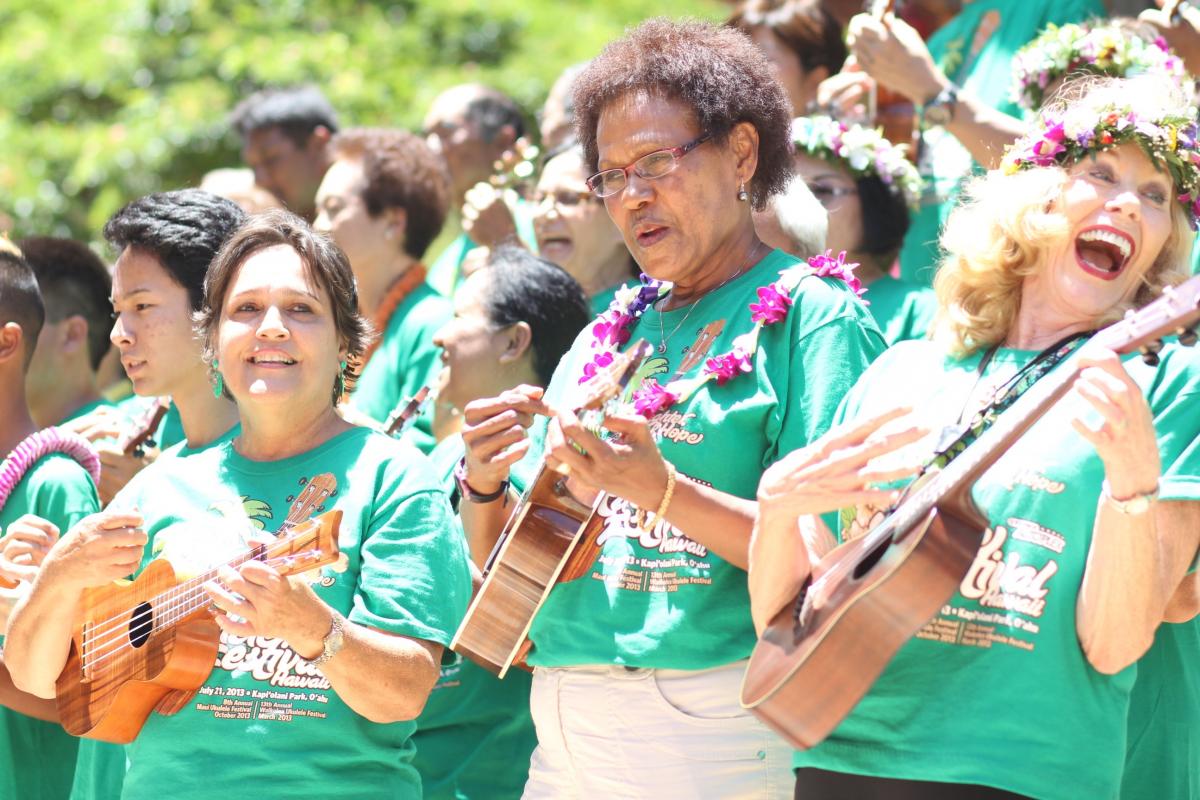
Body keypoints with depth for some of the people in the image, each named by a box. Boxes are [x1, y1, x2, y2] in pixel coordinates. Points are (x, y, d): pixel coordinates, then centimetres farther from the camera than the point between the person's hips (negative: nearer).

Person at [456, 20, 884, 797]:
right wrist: (485, 485, -3)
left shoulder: (812, 316, -3)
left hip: (715, 729, -6)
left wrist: (666, 494, -23)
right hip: (564, 733, 6)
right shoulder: (607, 337, 16)